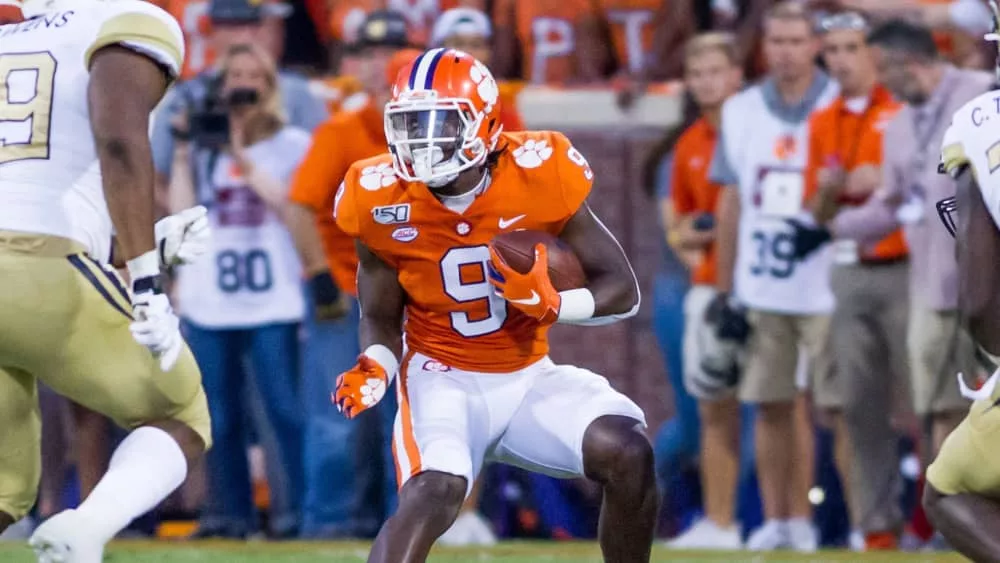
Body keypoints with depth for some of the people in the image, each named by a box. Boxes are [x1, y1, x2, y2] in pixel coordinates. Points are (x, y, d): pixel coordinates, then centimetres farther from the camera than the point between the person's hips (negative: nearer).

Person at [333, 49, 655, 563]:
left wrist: (552, 304, -25)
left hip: (529, 377, 2)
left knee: (628, 455, -22)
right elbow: (380, 318, 4)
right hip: (445, 379, -2)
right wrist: (374, 369, -19)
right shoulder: (385, 203, -12)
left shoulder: (537, 177, -15)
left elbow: (623, 290, -6)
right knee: (432, 493, -32)